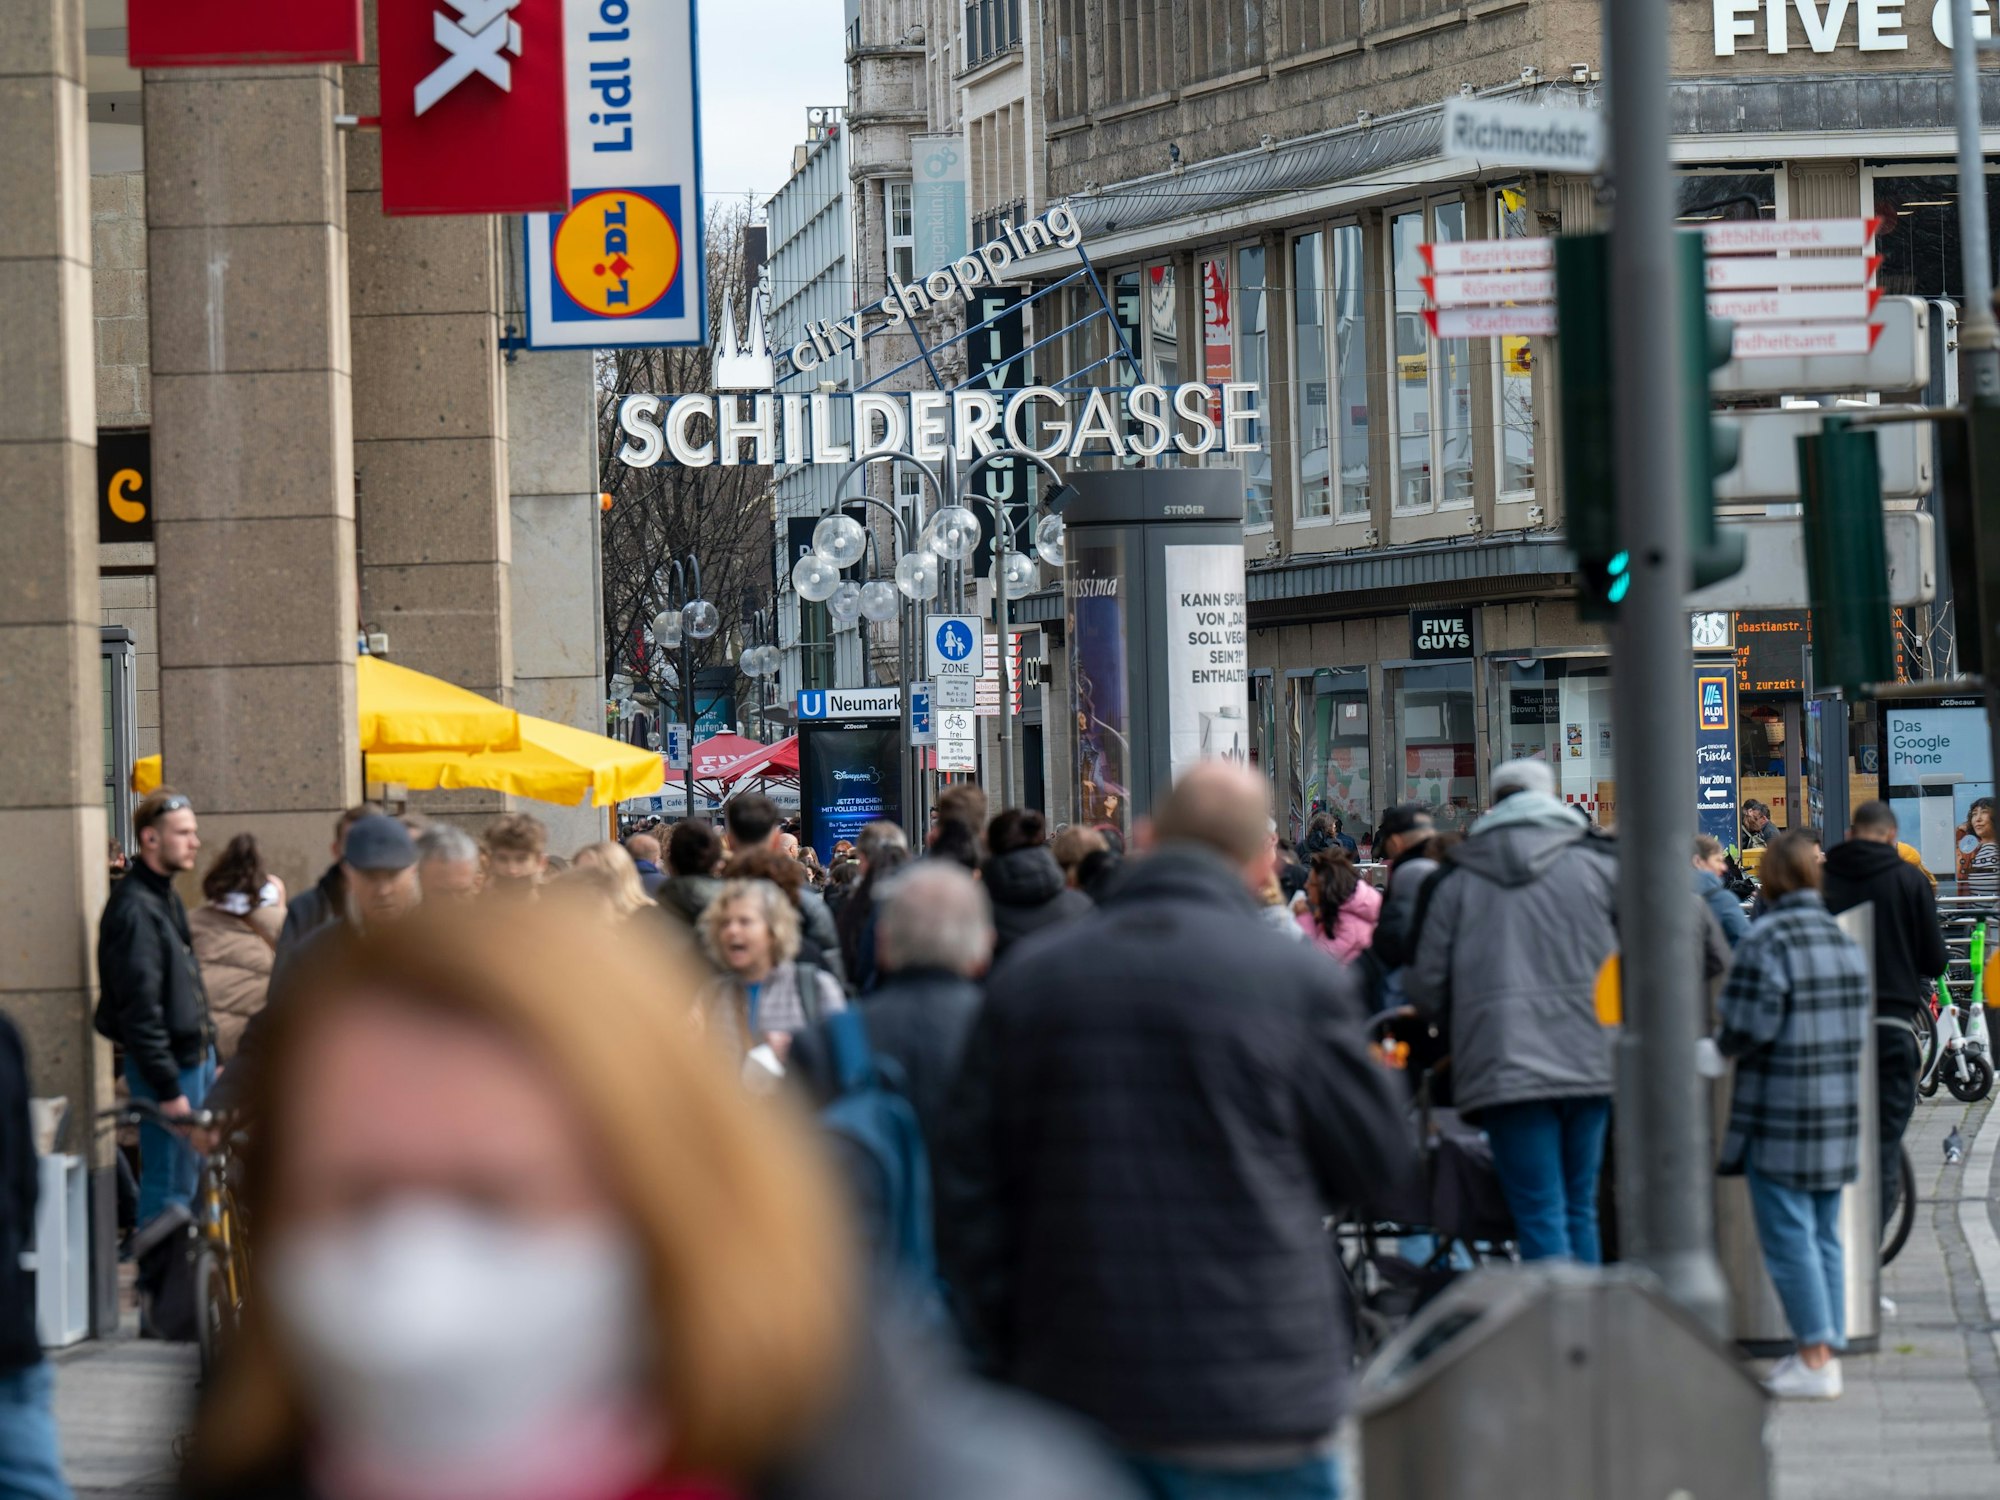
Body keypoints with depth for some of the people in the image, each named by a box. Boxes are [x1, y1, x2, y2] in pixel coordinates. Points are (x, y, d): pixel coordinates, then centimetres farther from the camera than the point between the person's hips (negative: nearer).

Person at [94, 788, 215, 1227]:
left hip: (195, 1057, 10)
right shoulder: (135, 909, -19)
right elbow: (139, 1009, -22)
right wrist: (168, 1089, -22)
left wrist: (210, 1057, 20)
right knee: (170, 1186, -7)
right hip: (167, 1065, -10)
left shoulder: (166, 897, 14)